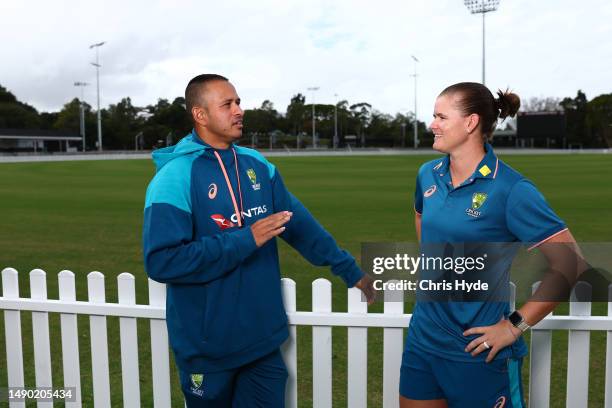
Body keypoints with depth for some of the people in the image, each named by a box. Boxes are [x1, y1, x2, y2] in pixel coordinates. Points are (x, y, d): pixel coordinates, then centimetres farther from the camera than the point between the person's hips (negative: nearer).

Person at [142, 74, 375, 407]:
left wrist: (350, 270, 8)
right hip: (208, 348, -4)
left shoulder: (257, 166, 4)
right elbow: (161, 261, -23)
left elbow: (301, 224, 8)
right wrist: (245, 240, -23)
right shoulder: (175, 177, -16)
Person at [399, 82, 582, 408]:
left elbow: (568, 264, -16)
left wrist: (516, 325, -14)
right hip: (422, 337, 6)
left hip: (477, 350, -5)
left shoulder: (511, 189, -17)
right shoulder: (428, 174, 1)